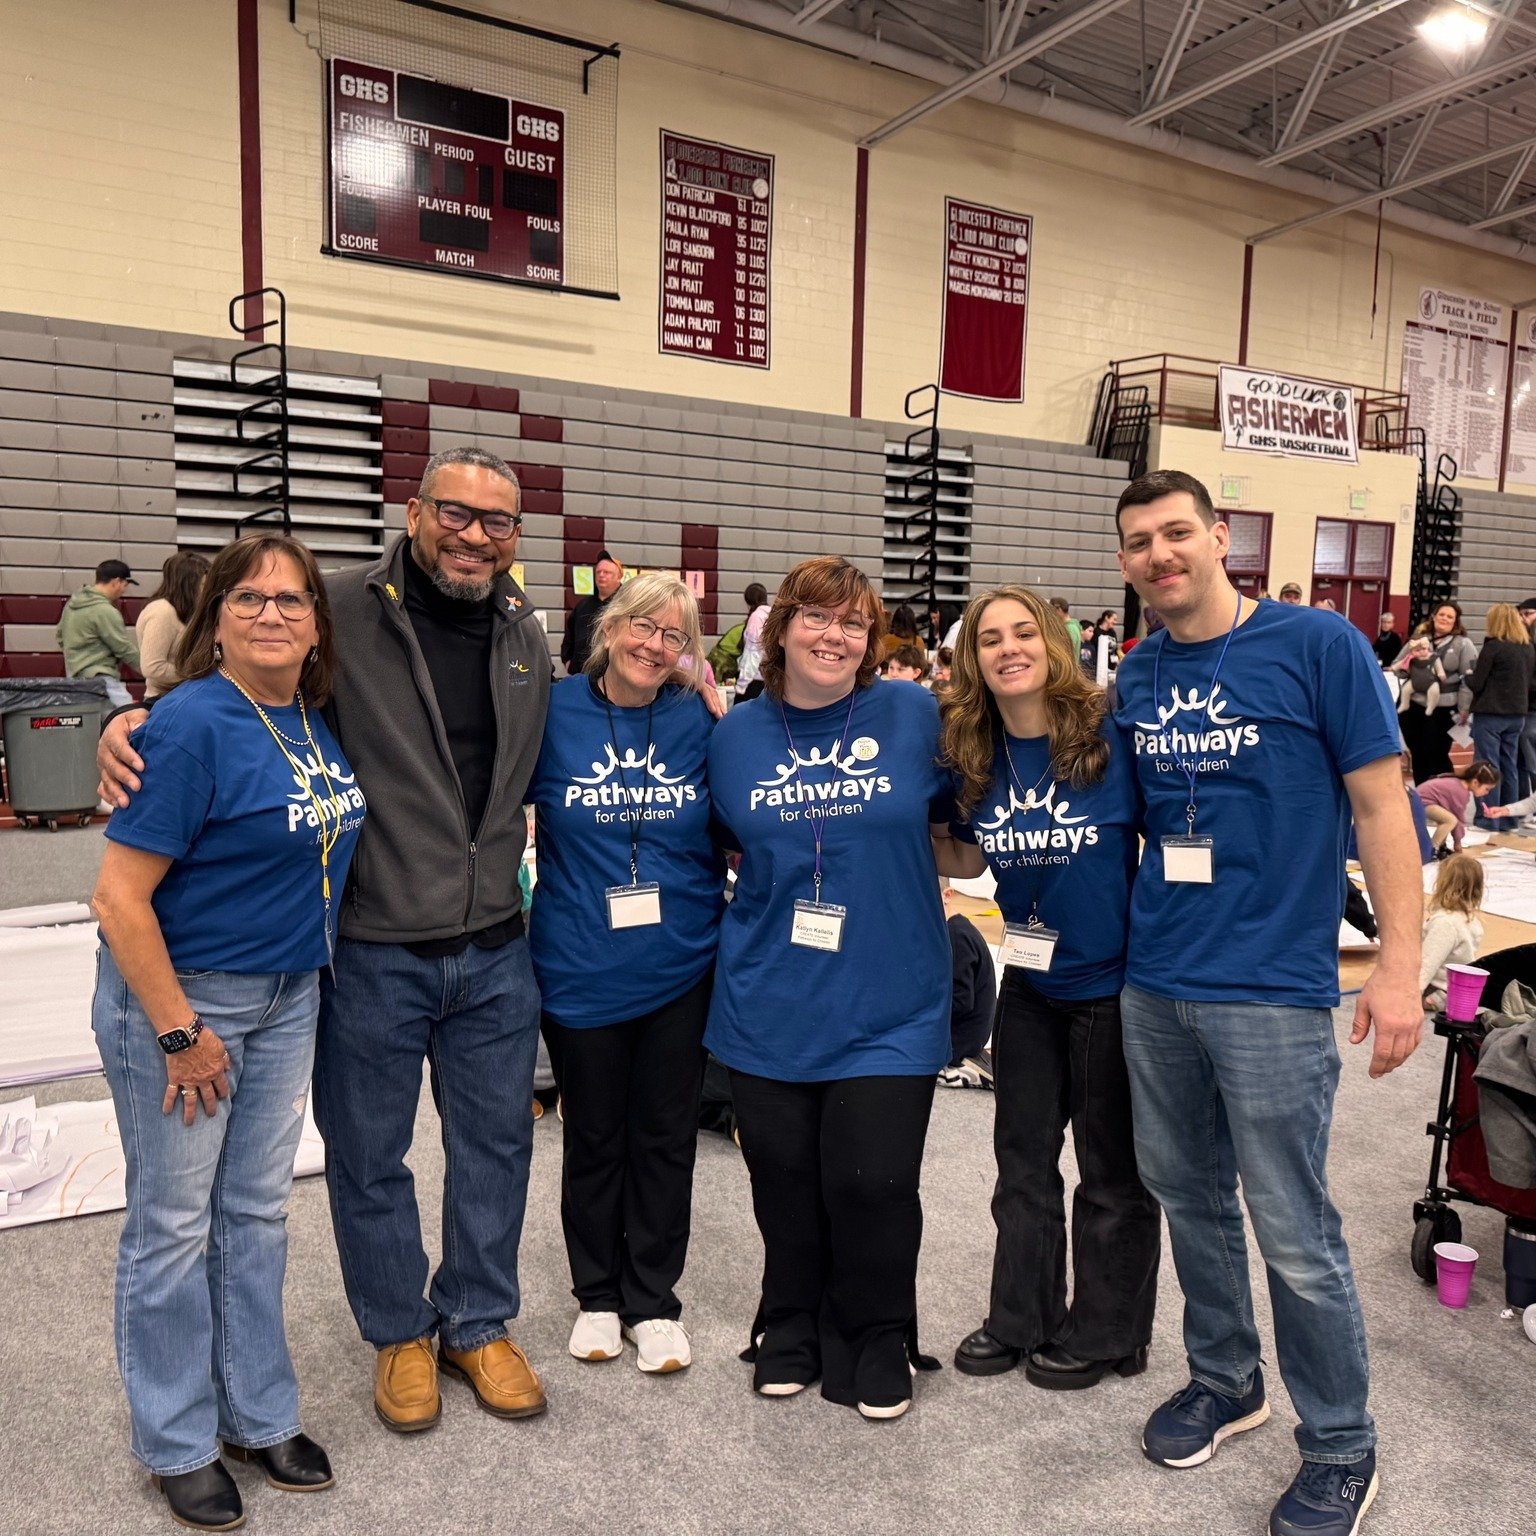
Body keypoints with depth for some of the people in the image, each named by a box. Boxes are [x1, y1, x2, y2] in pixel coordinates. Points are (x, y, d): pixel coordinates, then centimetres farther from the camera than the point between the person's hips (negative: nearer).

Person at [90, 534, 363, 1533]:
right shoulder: (193, 725, -20)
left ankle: (260, 1416, 36)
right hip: (177, 993, -6)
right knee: (175, 1224, 10)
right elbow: (120, 899, -21)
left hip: (289, 995, 7)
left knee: (257, 1212, 18)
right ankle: (179, 1443, 30)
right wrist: (180, 1033, -17)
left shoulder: (320, 719, 1)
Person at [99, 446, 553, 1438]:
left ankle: (478, 1323, 40)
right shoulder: (344, 611, -10)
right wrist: (133, 717, -19)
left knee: (495, 1142, 17)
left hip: (496, 953, 4)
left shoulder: (527, 634, 6)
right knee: (368, 1155, 14)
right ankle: (400, 1332, 40)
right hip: (374, 953, -4)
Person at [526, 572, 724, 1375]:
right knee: (592, 1139, 15)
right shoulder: (554, 712, -6)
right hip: (582, 970, -1)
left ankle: (653, 1300, 32)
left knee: (666, 1139, 13)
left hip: (680, 969, 1)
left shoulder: (698, 722, -3)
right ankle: (597, 1295, 36)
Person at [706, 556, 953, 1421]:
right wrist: (780, 880, 2)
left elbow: (951, 814, 9)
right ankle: (792, 1331, 37)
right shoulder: (738, 734, 2)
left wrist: (904, 876, 2)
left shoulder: (913, 714, -4)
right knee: (785, 1183, 13)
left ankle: (878, 1345, 28)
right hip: (771, 1001, 2)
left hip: (887, 1002, -2)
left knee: (873, 1185, 1)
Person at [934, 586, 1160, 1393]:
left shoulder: (1113, 738, -18)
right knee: (1022, 1157, 17)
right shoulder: (975, 755, -3)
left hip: (1113, 984, -5)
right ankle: (1020, 1318, 35)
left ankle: (1104, 1334, 31)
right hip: (1029, 984, 5)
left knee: (1112, 1167, 12)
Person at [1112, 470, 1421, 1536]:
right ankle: (1225, 1381, 39)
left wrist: (1400, 965, -12)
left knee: (1293, 1229, 3)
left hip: (1272, 989, -5)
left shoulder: (1320, 646, -7)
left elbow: (1381, 804, -8)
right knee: (1188, 1194, 17)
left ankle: (1341, 1448, 25)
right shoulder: (1135, 677, 7)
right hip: (1153, 984, 5)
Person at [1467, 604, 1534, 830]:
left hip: (1490, 715, -6)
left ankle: (1488, 819, -1)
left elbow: (1476, 684, -11)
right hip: (1517, 715, 6)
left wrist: (1468, 675, 9)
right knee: (1510, 768, 13)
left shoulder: (1493, 647, -13)